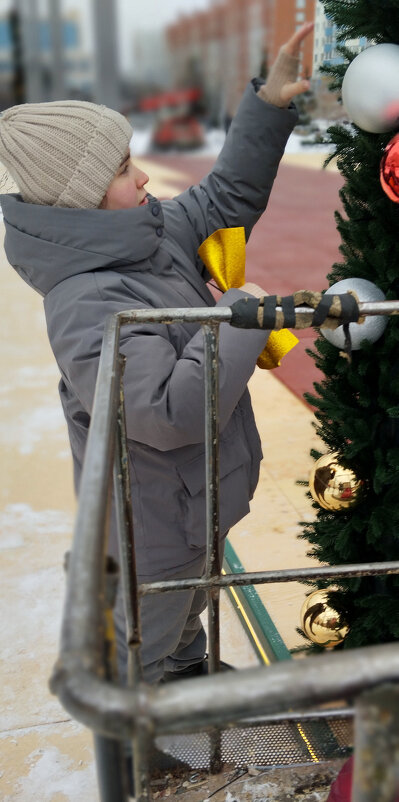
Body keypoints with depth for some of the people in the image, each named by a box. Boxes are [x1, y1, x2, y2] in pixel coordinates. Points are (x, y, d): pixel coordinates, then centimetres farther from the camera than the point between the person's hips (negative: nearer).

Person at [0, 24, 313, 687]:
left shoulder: (150, 233, -4)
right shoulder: (86, 307, -34)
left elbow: (227, 196, 9)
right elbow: (171, 412, -41)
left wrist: (270, 101, -1)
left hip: (190, 491, 9)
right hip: (153, 516, -9)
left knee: (185, 602, 35)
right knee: (141, 638, 16)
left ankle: (189, 668, 63)